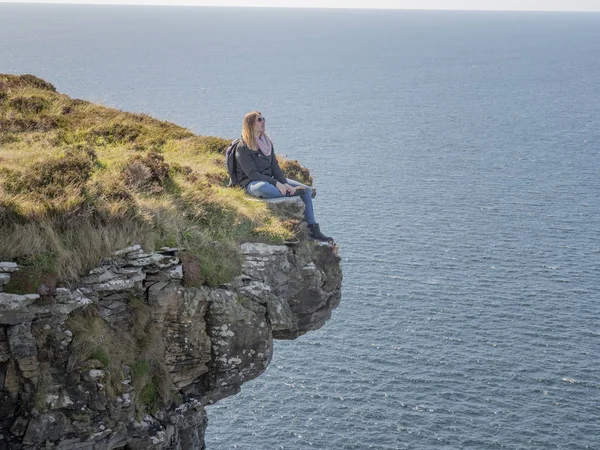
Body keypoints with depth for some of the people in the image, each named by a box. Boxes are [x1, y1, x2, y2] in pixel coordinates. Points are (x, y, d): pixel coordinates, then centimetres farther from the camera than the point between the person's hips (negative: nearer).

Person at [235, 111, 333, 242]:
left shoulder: (267, 142, 10)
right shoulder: (243, 147, -13)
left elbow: (275, 166, 6)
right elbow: (252, 174, -19)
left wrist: (284, 183, -11)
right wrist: (276, 184, -24)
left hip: (269, 179, 8)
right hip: (251, 183, -8)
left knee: (306, 189, -5)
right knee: (263, 187, -46)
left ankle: (313, 229, -6)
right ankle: (293, 193, -23)